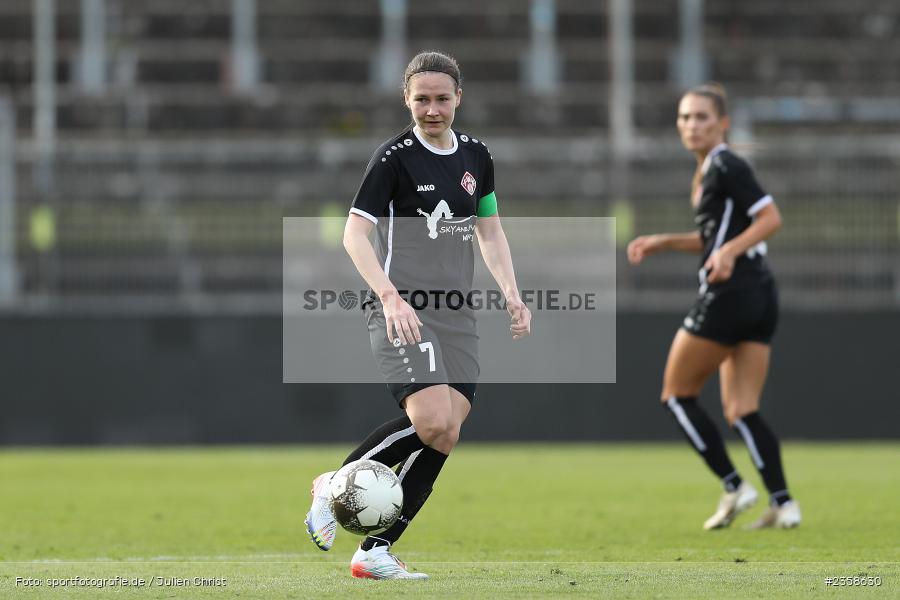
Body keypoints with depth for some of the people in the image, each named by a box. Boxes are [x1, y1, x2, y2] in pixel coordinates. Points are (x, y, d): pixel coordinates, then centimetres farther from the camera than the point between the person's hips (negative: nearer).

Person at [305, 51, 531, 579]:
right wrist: (390, 296, -24)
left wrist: (512, 295, 10)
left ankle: (375, 551, 2)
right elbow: (355, 232, -12)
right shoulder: (395, 157, -7)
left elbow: (490, 232, 23)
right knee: (432, 423, -24)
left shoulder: (476, 156, 12)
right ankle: (336, 486, -5)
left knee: (444, 437, -4)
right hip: (403, 312, -6)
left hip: (458, 316, 6)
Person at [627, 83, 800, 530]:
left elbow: (771, 217, -17)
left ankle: (733, 487, -1)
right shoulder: (708, 171, 19)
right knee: (740, 410, 5)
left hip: (729, 293, -10)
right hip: (759, 296, 10)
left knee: (677, 395, 2)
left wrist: (730, 252, -27)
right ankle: (782, 503, -6)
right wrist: (662, 242, 21)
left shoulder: (725, 167, -10)